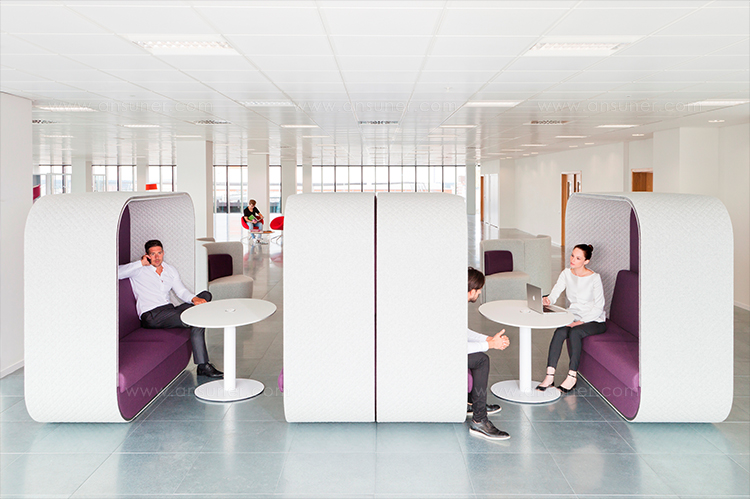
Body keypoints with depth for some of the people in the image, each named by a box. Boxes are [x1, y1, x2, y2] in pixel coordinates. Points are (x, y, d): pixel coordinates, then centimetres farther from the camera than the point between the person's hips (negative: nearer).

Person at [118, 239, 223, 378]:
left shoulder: (170, 270, 20)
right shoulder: (139, 270, 3)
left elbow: (181, 291, 10)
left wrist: (193, 298, -13)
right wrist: (141, 263, -13)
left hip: (170, 310, 7)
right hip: (152, 315, -7)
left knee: (205, 295, -12)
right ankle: (203, 366, -19)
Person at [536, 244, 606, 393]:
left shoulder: (594, 278, -12)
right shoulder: (566, 274, 2)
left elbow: (598, 307, -13)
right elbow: (554, 294, -5)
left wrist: (581, 322, -23)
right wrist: (548, 300, -29)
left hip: (594, 321, -4)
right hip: (573, 318, 4)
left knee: (574, 332, -33)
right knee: (560, 332, -27)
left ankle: (572, 376, -24)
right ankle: (549, 375, -29)